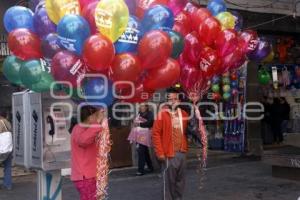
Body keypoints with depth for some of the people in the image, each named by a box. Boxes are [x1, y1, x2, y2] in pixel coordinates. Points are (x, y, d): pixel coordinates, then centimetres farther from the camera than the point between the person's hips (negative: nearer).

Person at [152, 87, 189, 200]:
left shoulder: (184, 114, 9)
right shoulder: (162, 114, -8)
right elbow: (155, 134, -10)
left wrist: (185, 147, 9)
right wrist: (160, 153, -13)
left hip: (182, 153, 5)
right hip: (169, 154, -5)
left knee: (181, 180, 14)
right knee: (169, 181, 2)